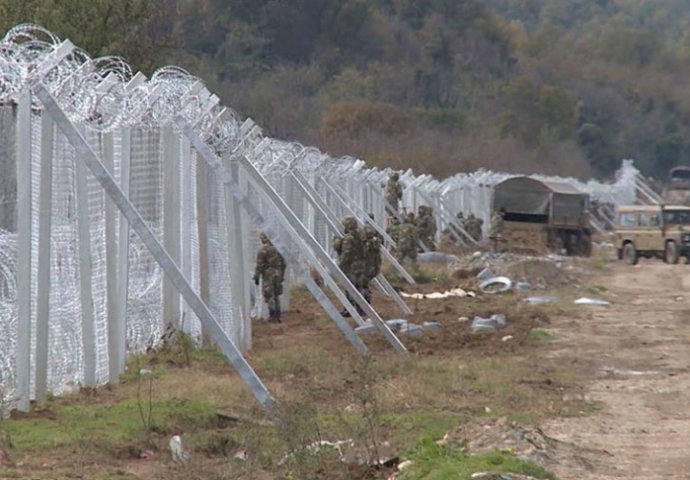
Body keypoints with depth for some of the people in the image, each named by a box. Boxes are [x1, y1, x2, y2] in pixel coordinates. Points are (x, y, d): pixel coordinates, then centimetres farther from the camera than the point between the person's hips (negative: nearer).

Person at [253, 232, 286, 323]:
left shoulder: (263, 249, -12)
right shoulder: (277, 248, 8)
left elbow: (259, 265, -14)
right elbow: (283, 263, 14)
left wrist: (256, 276, -9)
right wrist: (282, 275, 22)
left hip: (268, 275, -6)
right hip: (278, 274, 6)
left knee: (270, 296, -1)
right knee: (276, 295, 15)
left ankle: (273, 317, -3)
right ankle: (277, 316, 16)